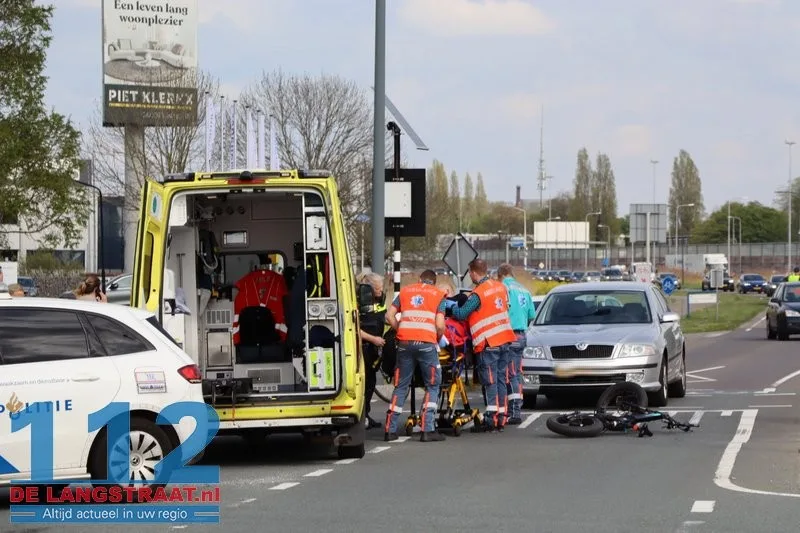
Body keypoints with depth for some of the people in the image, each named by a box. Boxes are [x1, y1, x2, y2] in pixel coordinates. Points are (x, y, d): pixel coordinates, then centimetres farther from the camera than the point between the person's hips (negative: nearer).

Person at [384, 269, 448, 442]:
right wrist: (438, 339, 17)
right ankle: (428, 430, -2)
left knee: (401, 386, 12)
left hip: (405, 342, 3)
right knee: (432, 385, 8)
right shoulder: (438, 295, 11)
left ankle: (390, 430, 9)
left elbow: (390, 315, 9)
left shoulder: (405, 291, 20)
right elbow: (440, 325, 0)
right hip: (426, 342, -3)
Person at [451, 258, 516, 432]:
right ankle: (501, 418, 12)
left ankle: (491, 419, -7)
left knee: (490, 381, -5)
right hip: (505, 340, 7)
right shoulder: (501, 287, 9)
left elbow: (462, 314, -16)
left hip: (488, 343, -7)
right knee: (501, 379, 10)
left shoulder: (478, 294, -15)